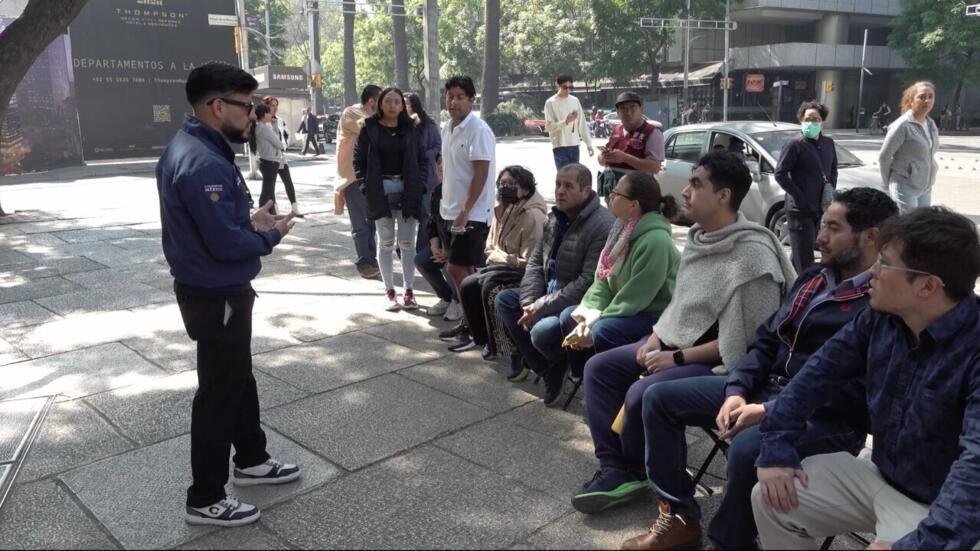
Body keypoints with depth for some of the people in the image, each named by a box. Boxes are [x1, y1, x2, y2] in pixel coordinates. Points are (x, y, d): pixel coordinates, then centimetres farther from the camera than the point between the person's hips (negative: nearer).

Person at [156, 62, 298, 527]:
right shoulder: (204, 163, -27)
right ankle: (205, 500, 19)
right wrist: (270, 235, -11)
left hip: (213, 289, 10)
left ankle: (251, 460, 41)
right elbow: (228, 245, -28)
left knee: (238, 378, 23)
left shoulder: (189, 146, 7)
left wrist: (251, 222, 1)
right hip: (217, 296, -10)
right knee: (219, 392, 3)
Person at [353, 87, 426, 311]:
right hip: (380, 191, -1)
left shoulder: (410, 129, 5)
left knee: (407, 243, 4)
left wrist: (418, 185, -4)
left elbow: (422, 159, 8)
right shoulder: (369, 129, 1)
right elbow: (359, 160, 2)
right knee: (386, 243, 7)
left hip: (407, 190, 1)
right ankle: (390, 291, 14)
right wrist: (366, 187, -6)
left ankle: (409, 290, 13)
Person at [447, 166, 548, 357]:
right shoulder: (502, 211, 8)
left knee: (489, 286, -28)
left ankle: (497, 344, -9)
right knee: (468, 285, -6)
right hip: (502, 267, 9)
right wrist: (499, 257, -3)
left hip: (524, 272, -9)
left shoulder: (533, 216, -20)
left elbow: (529, 261, -22)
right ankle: (476, 334, 12)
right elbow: (490, 249, 19)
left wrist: (499, 256, -11)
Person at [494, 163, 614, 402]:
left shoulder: (602, 225, -22)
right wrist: (530, 302, -8)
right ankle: (545, 368, 3)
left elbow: (589, 283, -27)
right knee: (504, 299, 5)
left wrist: (542, 308, -24)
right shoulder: (555, 218, 8)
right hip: (550, 292, 10)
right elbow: (536, 261, 10)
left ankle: (558, 367, 6)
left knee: (542, 332, -31)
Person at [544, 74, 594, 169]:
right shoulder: (550, 103, -5)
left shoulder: (575, 101, 9)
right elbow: (549, 126, -10)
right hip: (560, 147, -5)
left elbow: (582, 124, 10)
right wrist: (566, 121, -23)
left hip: (574, 145, 5)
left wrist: (588, 143, 7)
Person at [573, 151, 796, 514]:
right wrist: (655, 337, 1)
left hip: (717, 364, -9)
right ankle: (614, 469, 1)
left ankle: (634, 470, 3)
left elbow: (749, 341, -23)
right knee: (599, 368, 2)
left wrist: (678, 358, -21)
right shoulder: (698, 237, 5)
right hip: (673, 342, 9)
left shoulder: (753, 255, -22)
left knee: (641, 395, -28)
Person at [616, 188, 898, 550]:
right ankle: (681, 517, 10)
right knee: (659, 397, 1)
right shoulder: (814, 277, 13)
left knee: (747, 448, -38)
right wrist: (737, 391, -4)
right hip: (767, 385, 8)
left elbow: (854, 390, -21)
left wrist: (769, 410, -22)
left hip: (830, 417, -8)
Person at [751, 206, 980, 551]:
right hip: (881, 477, 6)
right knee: (769, 498, 0)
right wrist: (775, 448, -3)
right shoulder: (880, 317, -5)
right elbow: (820, 372, 2)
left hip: (941, 508, -6)